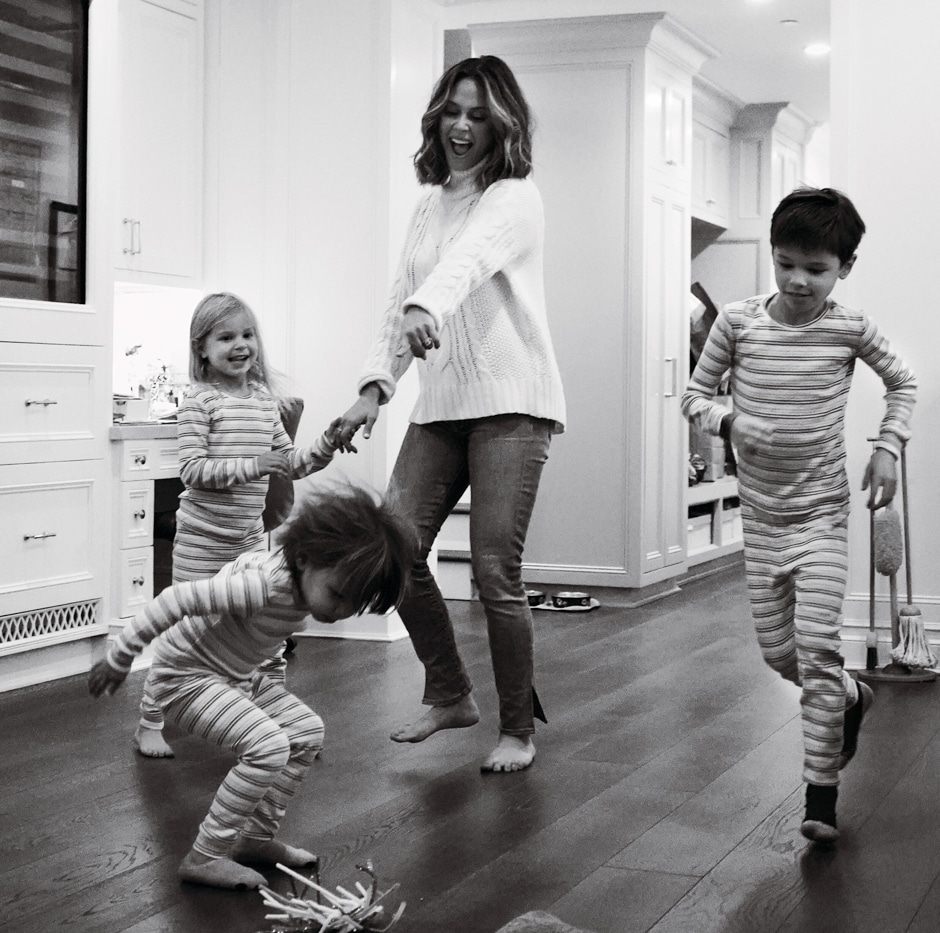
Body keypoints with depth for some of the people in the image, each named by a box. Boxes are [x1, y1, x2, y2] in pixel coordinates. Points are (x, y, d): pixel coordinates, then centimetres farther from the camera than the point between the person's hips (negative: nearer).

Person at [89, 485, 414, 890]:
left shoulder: (307, 579, -8)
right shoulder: (262, 585, -35)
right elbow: (177, 599, -33)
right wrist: (119, 657, -28)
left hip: (234, 675, 9)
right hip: (184, 675, -9)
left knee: (307, 730, 5)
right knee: (268, 745, -23)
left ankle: (256, 837, 14)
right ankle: (204, 857, -13)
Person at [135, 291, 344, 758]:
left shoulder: (264, 400, 8)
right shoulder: (199, 400, -12)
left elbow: (291, 463, 14)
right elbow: (193, 470, -19)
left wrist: (327, 443, -2)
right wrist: (251, 466, -26)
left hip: (250, 538, 6)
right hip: (202, 540, -6)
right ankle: (149, 723, 15)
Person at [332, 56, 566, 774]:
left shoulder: (514, 196, -3)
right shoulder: (431, 204, 18)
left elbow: (472, 255, -26)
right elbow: (401, 300, 13)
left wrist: (427, 308, -47)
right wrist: (375, 387, -2)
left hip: (510, 401, -7)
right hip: (441, 404, 7)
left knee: (495, 570, -9)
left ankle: (518, 729, 8)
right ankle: (449, 695, 19)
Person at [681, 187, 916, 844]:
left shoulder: (850, 329, -7)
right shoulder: (738, 322, -6)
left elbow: (902, 382, 10)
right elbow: (695, 393, 3)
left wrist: (889, 448, -3)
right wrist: (730, 421, -16)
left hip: (823, 512, -3)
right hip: (762, 513, 3)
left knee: (817, 646, -11)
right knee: (776, 649, 10)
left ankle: (821, 794, -2)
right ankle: (852, 697, 42)